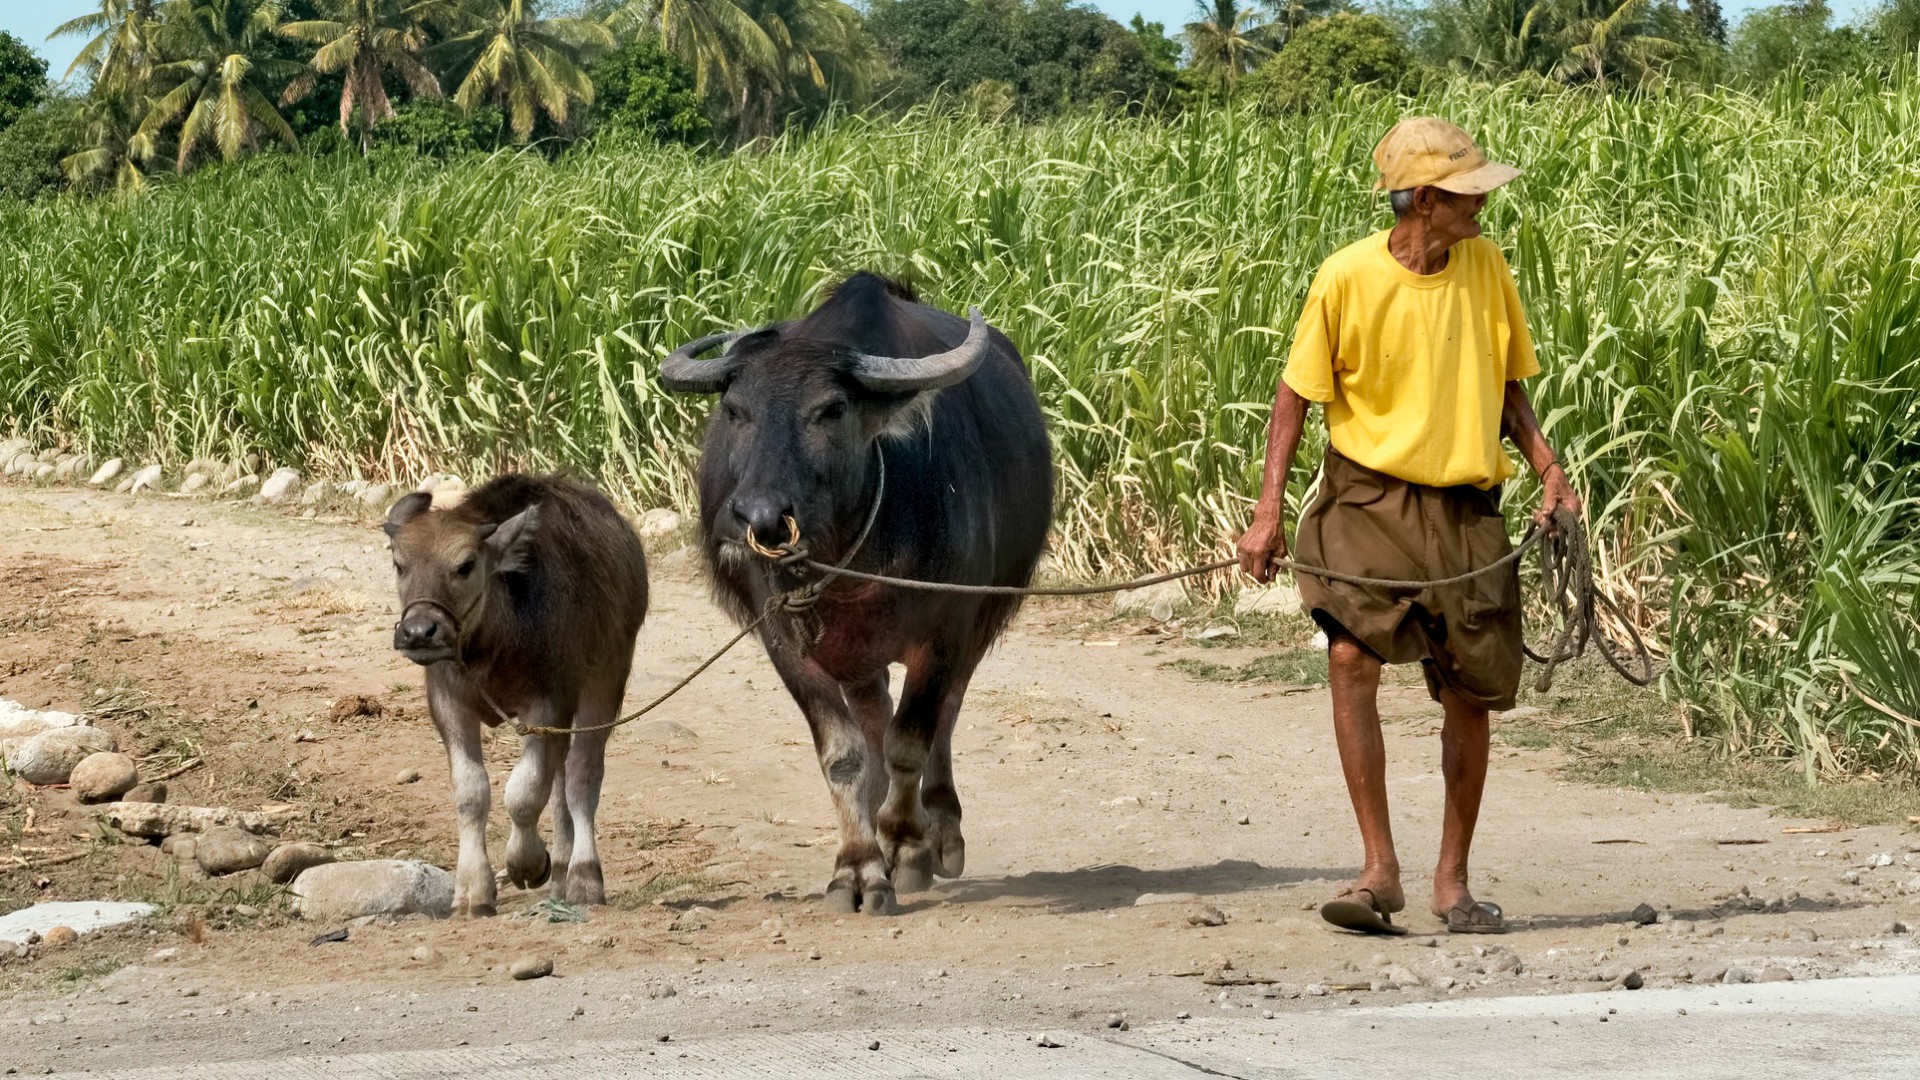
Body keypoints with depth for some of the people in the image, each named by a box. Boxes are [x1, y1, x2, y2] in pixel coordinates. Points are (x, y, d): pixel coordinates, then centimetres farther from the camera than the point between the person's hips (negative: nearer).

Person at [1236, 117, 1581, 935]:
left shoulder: (1485, 267, 1)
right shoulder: (1349, 277, -9)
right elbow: (1298, 392, -1)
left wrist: (1548, 467, -1)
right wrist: (1269, 510, -8)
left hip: (1465, 505, 3)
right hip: (1370, 492, -3)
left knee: (1469, 695, 5)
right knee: (1350, 657, -21)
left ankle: (1452, 881, 19)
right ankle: (1380, 870, -17)